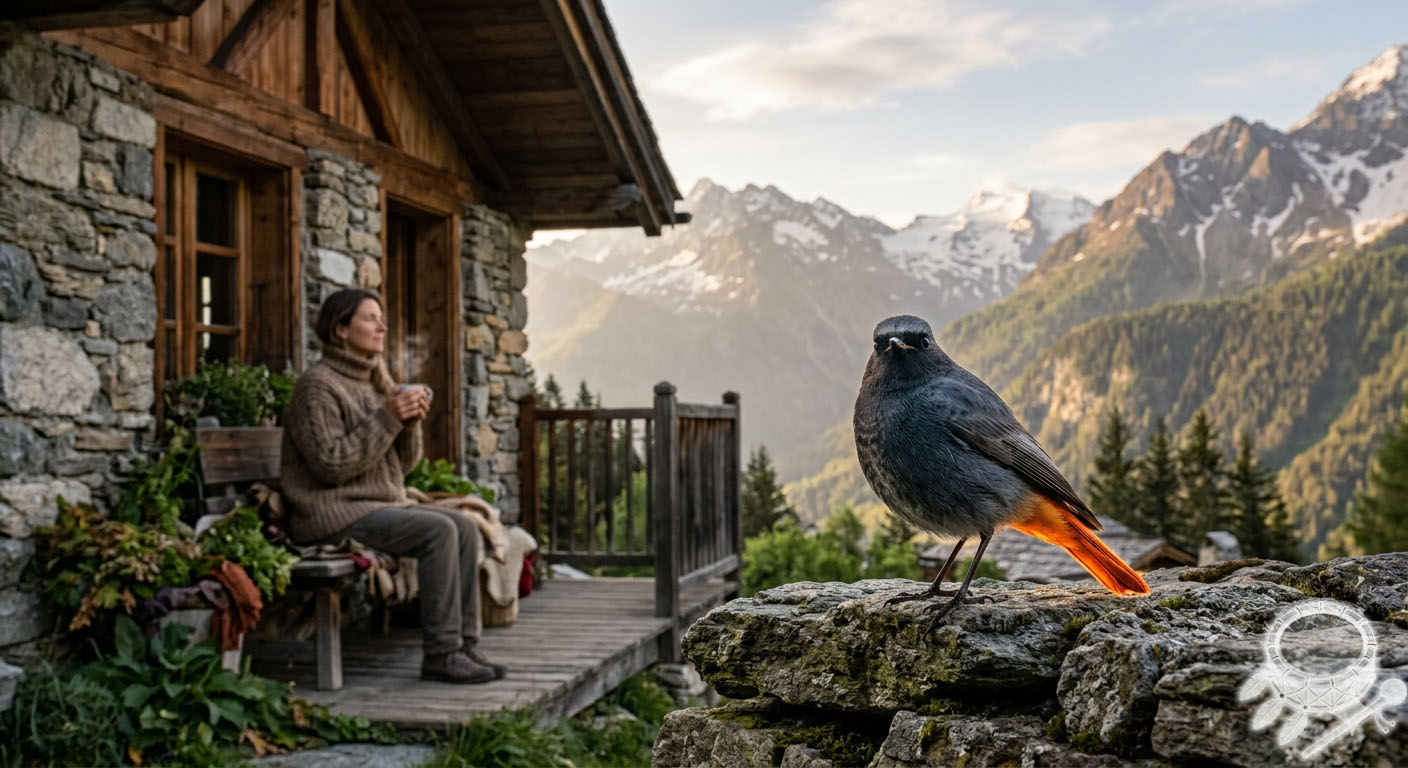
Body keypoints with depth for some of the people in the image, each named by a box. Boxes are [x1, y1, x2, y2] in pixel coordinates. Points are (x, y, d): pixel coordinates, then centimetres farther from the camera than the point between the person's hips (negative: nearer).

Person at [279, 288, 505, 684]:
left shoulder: (375, 381, 16)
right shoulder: (317, 384, -9)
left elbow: (403, 462, 14)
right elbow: (332, 465, -19)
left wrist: (411, 421, -6)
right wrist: (387, 418, -20)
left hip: (383, 503, 8)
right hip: (334, 513, -8)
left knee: (465, 526, -11)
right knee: (437, 530, -25)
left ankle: (464, 643, -10)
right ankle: (440, 654, -22)